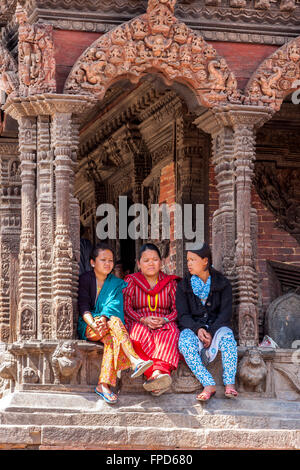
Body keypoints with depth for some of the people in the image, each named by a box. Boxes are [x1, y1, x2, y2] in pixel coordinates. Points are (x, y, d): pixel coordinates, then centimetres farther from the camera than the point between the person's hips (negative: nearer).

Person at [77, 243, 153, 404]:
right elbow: (83, 306, -6)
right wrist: (94, 324, -27)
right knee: (115, 321, -34)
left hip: (107, 326, 3)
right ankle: (135, 361, -53)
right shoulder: (86, 279, 7)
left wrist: (103, 318, -29)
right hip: (87, 327, -3)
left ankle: (104, 384, -49)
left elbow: (114, 304, -6)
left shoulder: (117, 283, 14)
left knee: (112, 339, -34)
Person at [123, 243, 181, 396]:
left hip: (164, 325, 0)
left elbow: (177, 309, 10)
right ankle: (157, 377, -57)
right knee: (140, 334, -39)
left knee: (171, 334, -38)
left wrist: (165, 320, -12)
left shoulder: (170, 282, 18)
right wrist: (143, 320, -13)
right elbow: (126, 307, 5)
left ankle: (158, 372, -64)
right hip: (139, 324, 0)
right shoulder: (131, 281, 15)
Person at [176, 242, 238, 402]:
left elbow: (226, 312, -5)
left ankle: (229, 384, -42)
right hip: (192, 327, 1)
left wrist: (211, 332, -21)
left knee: (226, 336, -36)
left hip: (217, 326, 0)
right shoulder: (183, 286, 6)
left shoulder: (222, 283, 3)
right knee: (185, 342, -35)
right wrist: (198, 329, -22)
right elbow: (183, 315, -1)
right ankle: (209, 385, -42)